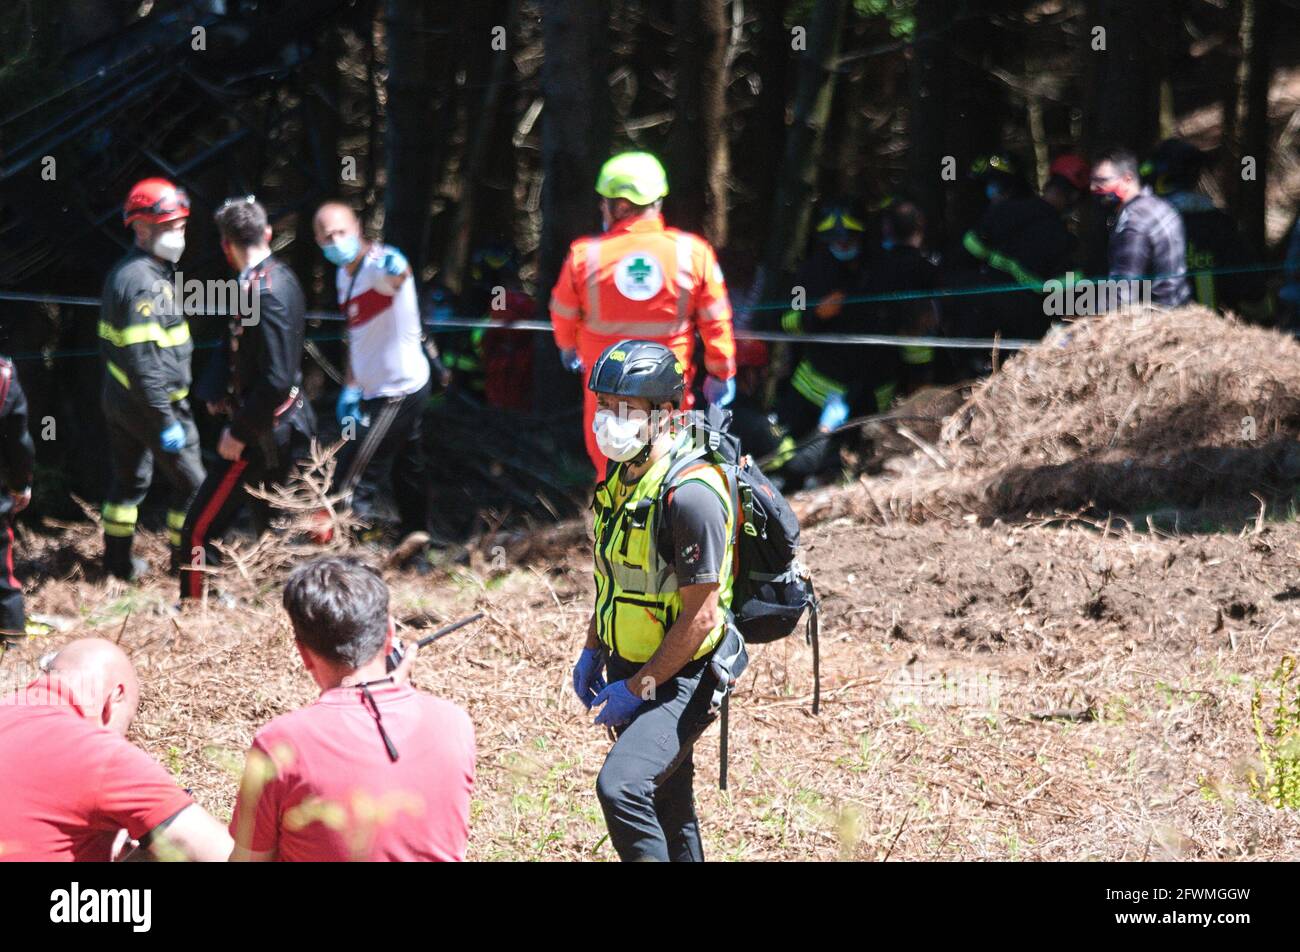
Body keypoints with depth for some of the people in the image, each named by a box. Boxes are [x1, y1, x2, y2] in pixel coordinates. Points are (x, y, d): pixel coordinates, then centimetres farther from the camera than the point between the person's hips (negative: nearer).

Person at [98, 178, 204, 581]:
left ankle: (119, 560, 29)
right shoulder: (143, 282, -24)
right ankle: (187, 560, 11)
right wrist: (166, 419, -25)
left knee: (129, 480, 20)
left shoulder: (124, 272, 9)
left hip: (119, 399, 10)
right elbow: (145, 360, -27)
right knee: (190, 482, 3)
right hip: (151, 402, -10)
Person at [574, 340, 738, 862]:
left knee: (620, 787, -26)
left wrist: (637, 689, -18)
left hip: (680, 681, -9)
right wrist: (592, 653, 13)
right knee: (666, 810, 18)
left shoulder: (690, 494, -23)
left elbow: (701, 617, -22)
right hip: (630, 669, 9)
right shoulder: (624, 477, 5)